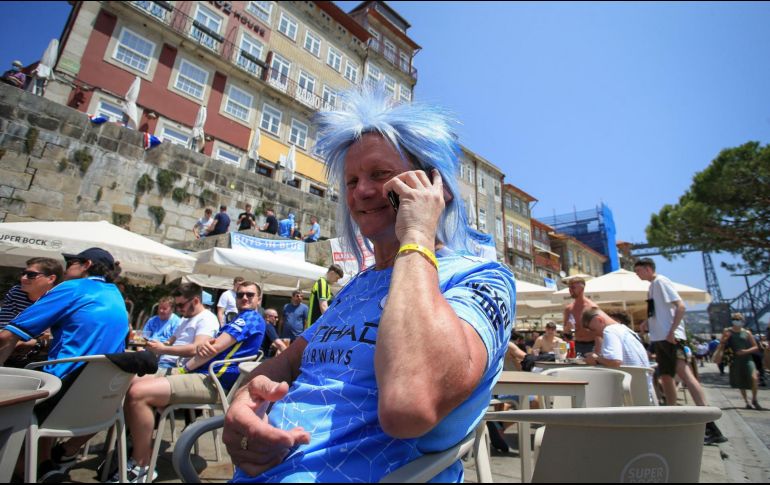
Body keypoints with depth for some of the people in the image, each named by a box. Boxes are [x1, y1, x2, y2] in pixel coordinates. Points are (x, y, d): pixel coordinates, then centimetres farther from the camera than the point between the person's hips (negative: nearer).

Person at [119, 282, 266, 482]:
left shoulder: (251, 318, -6)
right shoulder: (239, 321, 25)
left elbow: (215, 348, -14)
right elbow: (210, 346, 16)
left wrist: (185, 368, -3)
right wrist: (202, 345, -7)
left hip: (212, 382, -11)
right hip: (205, 375, 11)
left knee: (137, 392, -23)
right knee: (130, 387, 8)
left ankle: (142, 467, -9)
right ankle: (140, 453, 10)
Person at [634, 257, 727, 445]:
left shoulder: (660, 281, -8)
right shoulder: (653, 285, 19)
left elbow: (681, 306, -17)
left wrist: (672, 331, -22)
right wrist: (648, 323, 12)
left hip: (670, 337, -10)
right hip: (659, 338, 10)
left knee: (684, 374, -18)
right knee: (666, 378, 14)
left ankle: (710, 425, -19)